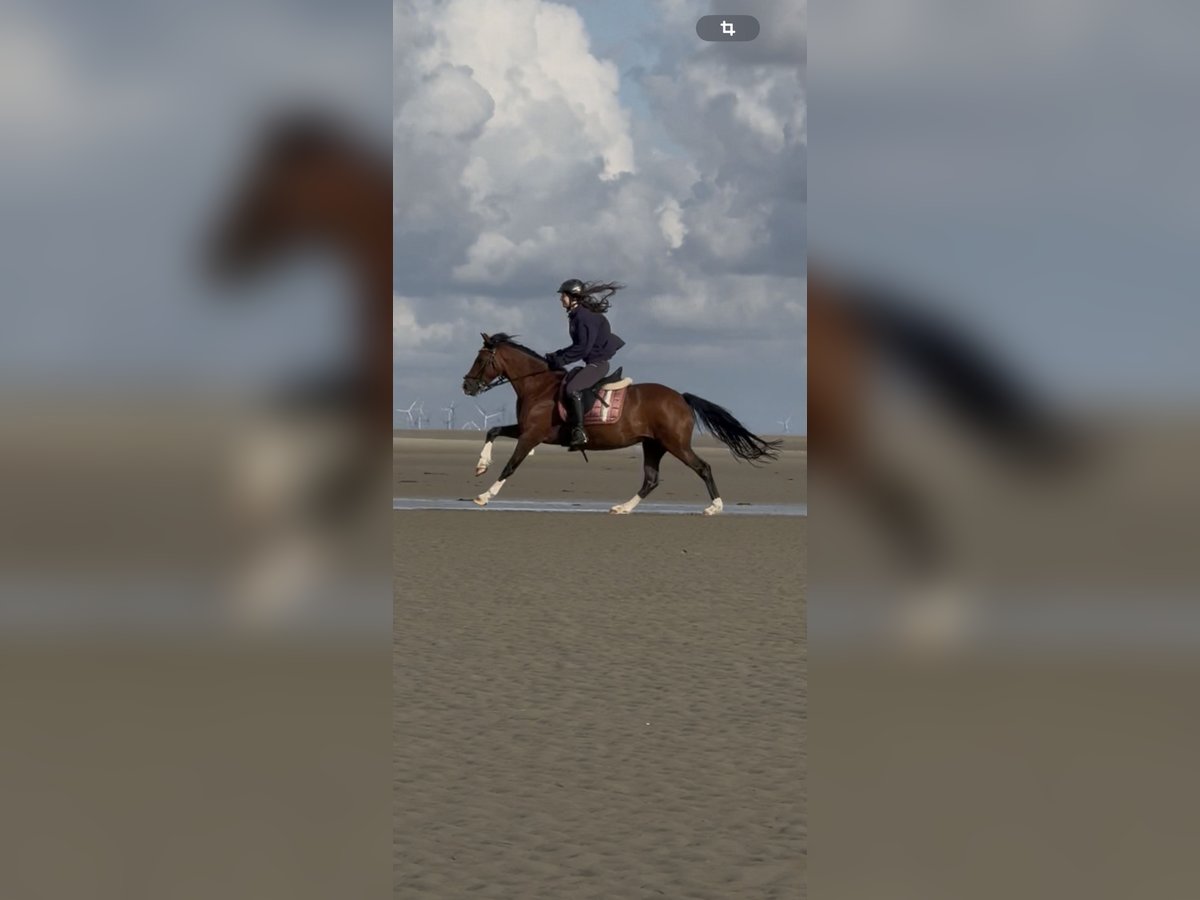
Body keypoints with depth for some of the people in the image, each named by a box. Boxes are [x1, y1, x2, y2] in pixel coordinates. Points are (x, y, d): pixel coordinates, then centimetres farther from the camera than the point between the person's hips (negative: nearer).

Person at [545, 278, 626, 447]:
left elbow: (582, 348, -23)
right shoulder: (576, 316, 14)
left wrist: (560, 360, -19)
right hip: (591, 363, 11)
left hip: (598, 362, -11)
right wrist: (556, 356, 10)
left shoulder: (585, 317, -17)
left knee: (572, 389, -28)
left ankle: (579, 432, -29)